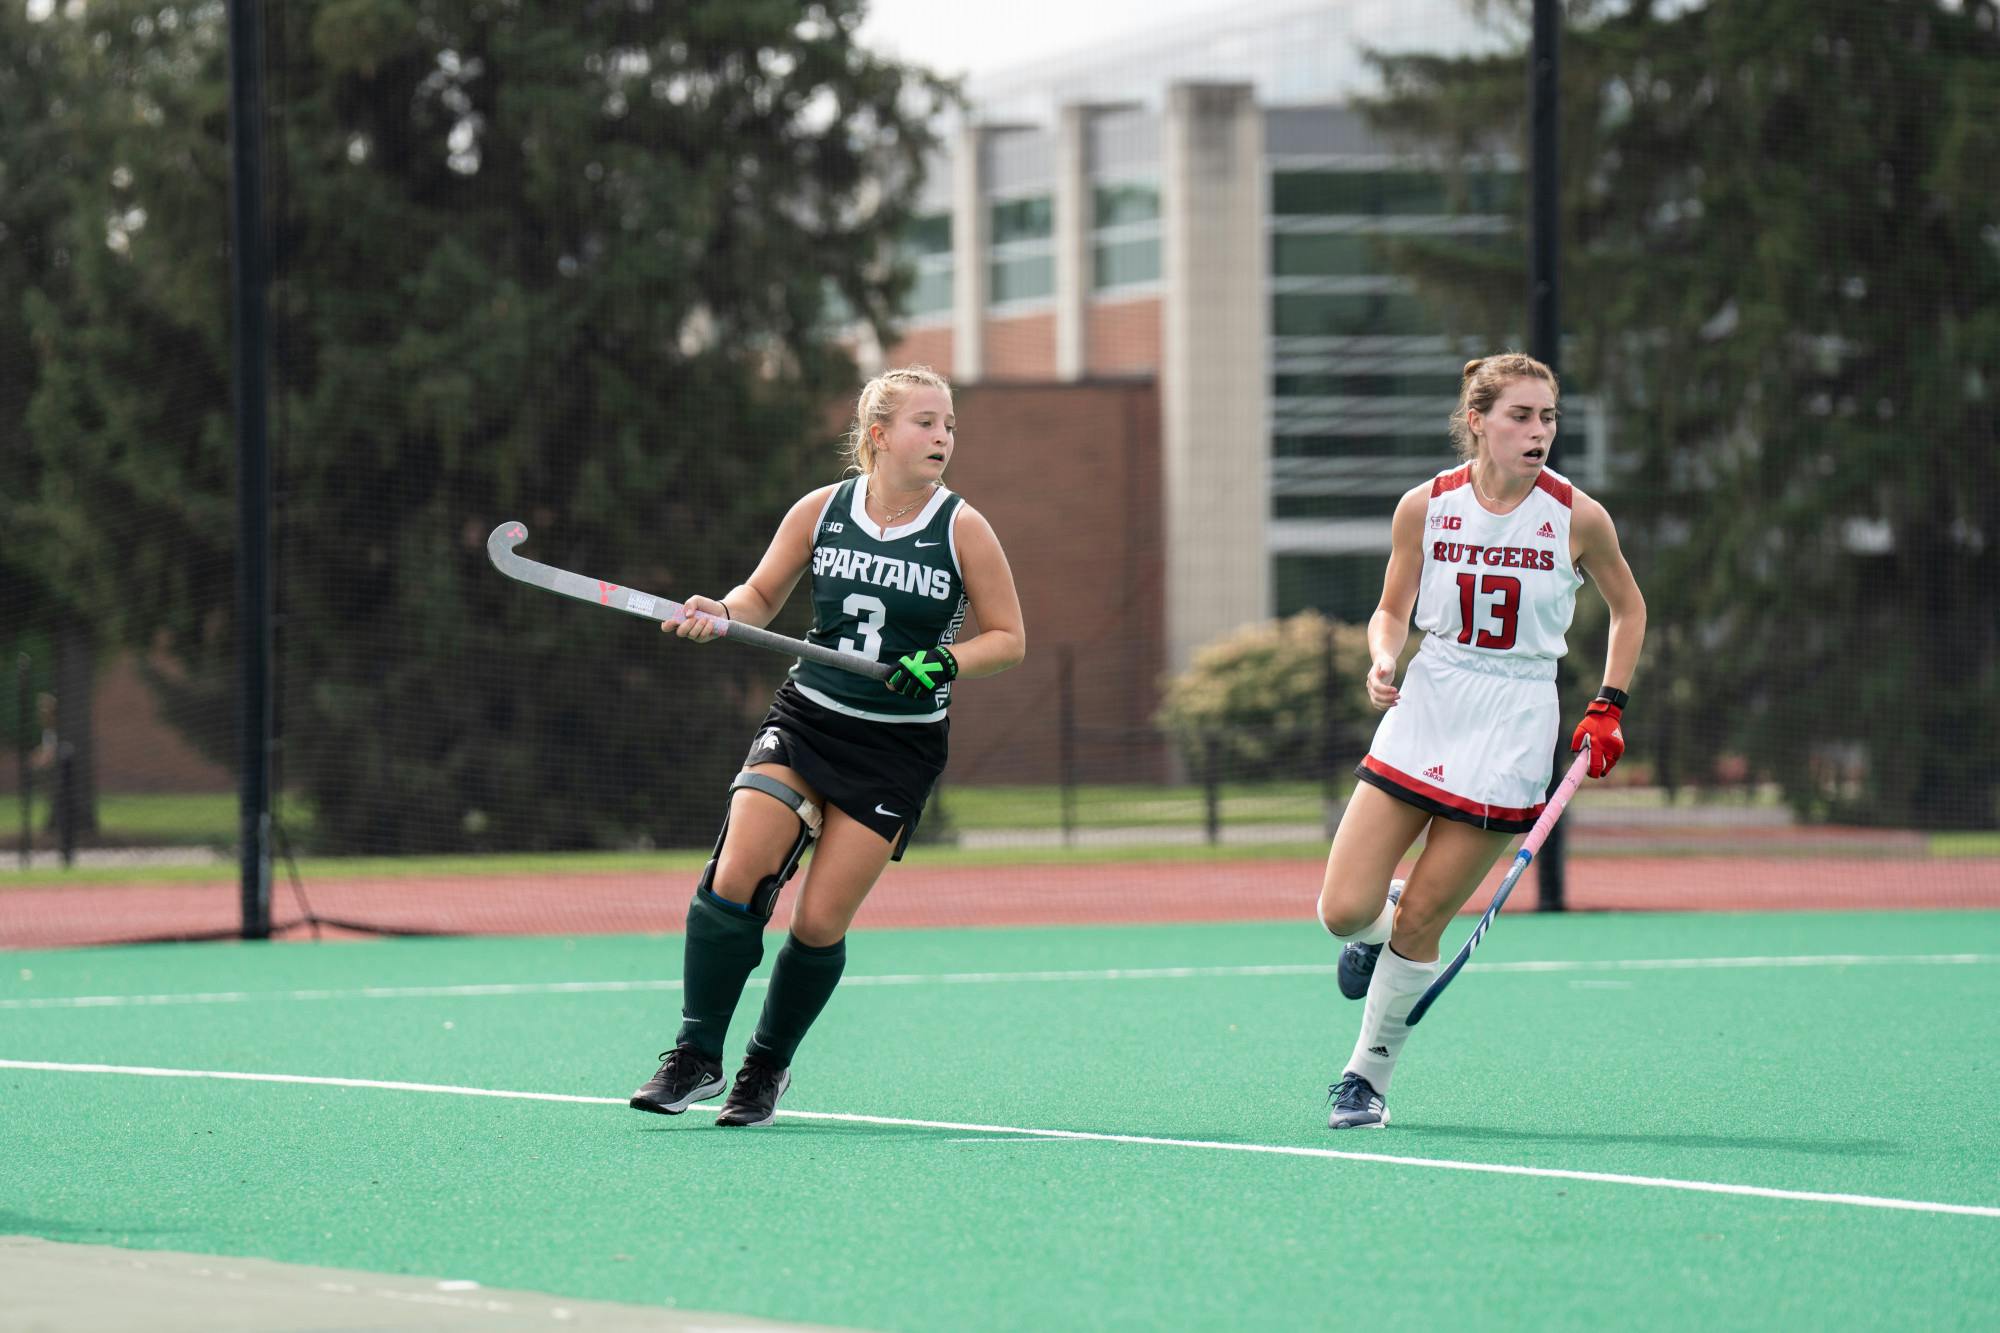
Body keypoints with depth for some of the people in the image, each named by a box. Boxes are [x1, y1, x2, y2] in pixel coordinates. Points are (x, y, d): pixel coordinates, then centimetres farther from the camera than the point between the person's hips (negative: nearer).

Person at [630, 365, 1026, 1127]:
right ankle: (696, 1057, -6)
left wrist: (947, 661, -19)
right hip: (804, 721, 2)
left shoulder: (962, 529, -6)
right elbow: (762, 595, 13)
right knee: (734, 878, -17)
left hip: (899, 746, -1)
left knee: (820, 923, -6)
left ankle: (767, 1069, 16)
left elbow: (1008, 637, 0)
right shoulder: (821, 511, 0)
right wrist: (720, 613, -9)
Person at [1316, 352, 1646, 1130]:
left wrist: (1610, 708, 4)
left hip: (1510, 738, -2)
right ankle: (1382, 921, 32)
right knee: (1344, 912, -6)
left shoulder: (1577, 518, -7)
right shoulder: (1425, 506, -3)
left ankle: (1369, 1074, 18)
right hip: (1424, 714, 2)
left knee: (1418, 924, -2)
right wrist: (1383, 661, -11)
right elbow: (1392, 610, 10)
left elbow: (1629, 609, 11)